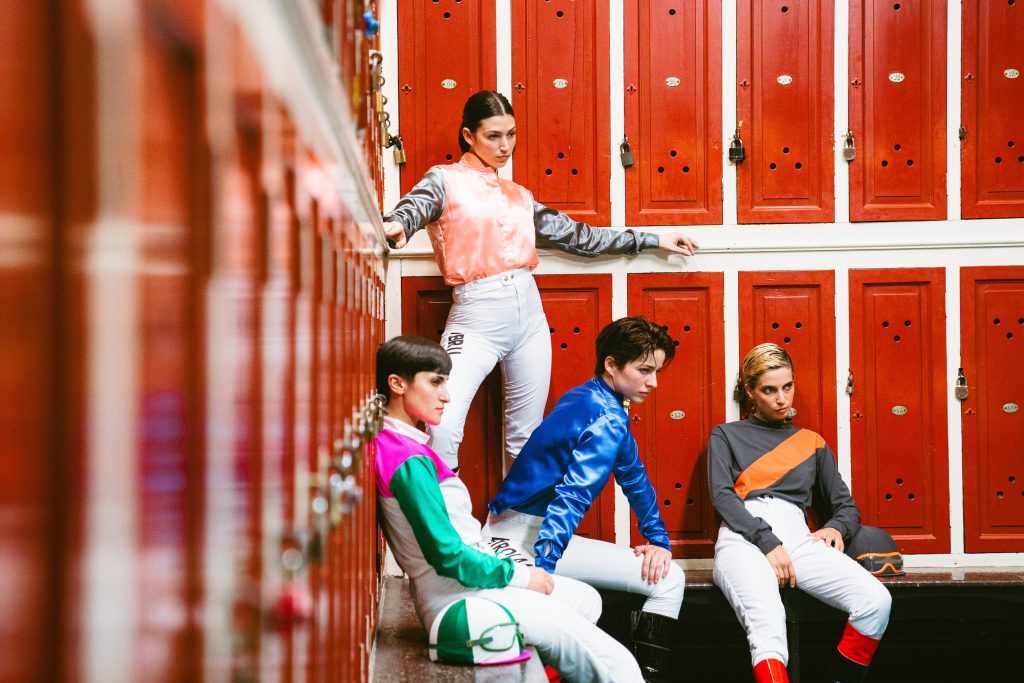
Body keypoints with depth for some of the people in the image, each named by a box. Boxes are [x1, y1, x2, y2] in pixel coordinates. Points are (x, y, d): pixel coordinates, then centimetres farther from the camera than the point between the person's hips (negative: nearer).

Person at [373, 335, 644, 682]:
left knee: (586, 599, 27)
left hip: (466, 582, 11)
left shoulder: (394, 443, 12)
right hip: (460, 596, -11)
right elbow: (448, 556, -23)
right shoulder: (409, 461, -20)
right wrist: (520, 575, -10)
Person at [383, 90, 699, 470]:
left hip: (528, 312, 6)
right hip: (476, 315, -5)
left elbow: (577, 236, 24)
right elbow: (414, 206, -17)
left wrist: (652, 240, 25)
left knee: (526, 438, 9)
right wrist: (397, 225, -42)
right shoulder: (446, 180, 4)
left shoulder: (520, 196, 19)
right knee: (442, 425, -22)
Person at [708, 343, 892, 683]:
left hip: (797, 537, 3)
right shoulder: (726, 435, 20)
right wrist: (768, 542, -12)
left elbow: (847, 505, 27)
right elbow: (722, 496, 4)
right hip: (743, 538, -3)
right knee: (767, 626, -36)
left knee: (877, 600, -25)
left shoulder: (812, 442, 28)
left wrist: (836, 528, 0)